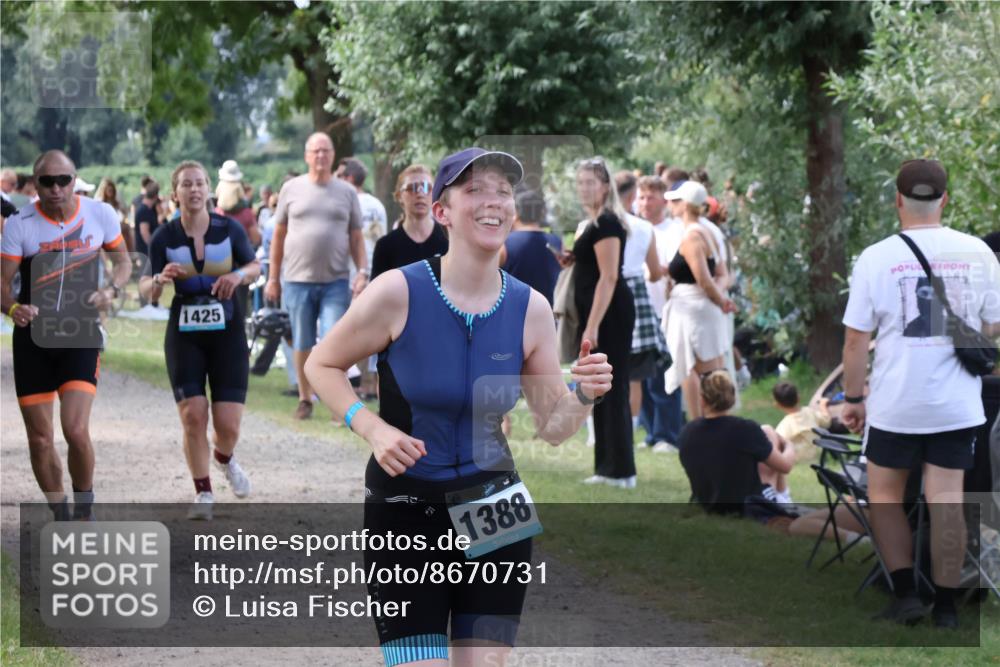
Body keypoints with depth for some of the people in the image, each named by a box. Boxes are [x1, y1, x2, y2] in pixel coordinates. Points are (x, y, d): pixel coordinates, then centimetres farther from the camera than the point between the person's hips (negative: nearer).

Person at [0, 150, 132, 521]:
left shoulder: (100, 214, -4)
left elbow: (122, 259, 12)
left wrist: (111, 289, -9)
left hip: (81, 336, -1)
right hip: (33, 338, 1)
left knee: (76, 431, -18)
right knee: (40, 440, 4)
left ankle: (84, 510, 5)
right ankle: (61, 517, 25)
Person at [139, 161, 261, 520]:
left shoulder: (229, 229, -5)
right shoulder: (164, 237, -6)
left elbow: (255, 266, 8)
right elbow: (147, 291, -3)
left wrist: (239, 275, -14)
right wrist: (159, 279, -26)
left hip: (227, 333, 0)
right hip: (184, 336, 0)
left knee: (228, 426, -4)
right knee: (193, 417, -8)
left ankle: (224, 459, 32)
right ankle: (203, 493, 10)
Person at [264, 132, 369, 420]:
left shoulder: (347, 192, 7)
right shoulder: (292, 189, 6)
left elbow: (356, 237, 10)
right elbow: (278, 235, 9)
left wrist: (362, 271, -3)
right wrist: (273, 278, 7)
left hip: (336, 281, -1)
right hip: (298, 279, 1)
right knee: (302, 344, 8)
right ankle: (305, 399, 19)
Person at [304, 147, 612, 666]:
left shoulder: (530, 308, -2)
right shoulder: (398, 292, -13)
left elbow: (552, 428, 5)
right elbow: (322, 365, -1)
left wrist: (584, 396, -16)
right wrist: (372, 428, -16)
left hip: (494, 511, 3)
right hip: (405, 512, -3)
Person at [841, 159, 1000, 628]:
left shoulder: (877, 258, -9)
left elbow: (856, 339, -7)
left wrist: (852, 398, 4)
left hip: (895, 404, -2)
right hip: (958, 404, 2)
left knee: (884, 496, 14)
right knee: (946, 501, 6)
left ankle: (905, 593, 7)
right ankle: (945, 605, 10)